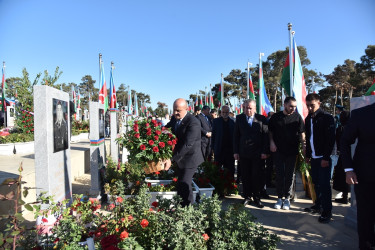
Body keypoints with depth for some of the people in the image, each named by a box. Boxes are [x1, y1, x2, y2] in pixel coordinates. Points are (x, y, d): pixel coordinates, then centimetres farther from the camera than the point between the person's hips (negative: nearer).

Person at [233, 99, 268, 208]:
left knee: (256, 176, 3)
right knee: (245, 176, 7)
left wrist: (264, 152, -6)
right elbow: (236, 136, 6)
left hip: (257, 153, -2)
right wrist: (235, 151, 1)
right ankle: (247, 197, 21)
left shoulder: (261, 119, 0)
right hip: (243, 153, 2)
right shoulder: (239, 118, 5)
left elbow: (266, 136, 0)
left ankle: (256, 198, 18)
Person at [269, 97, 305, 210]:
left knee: (290, 175, 6)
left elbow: (302, 133, 3)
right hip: (278, 151, 1)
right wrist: (271, 142, -2)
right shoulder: (275, 117, 3)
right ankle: (280, 198, 17)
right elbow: (270, 131, 12)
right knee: (279, 174, 6)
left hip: (292, 151, 0)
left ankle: (287, 198, 18)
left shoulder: (297, 117, 0)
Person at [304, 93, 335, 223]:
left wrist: (326, 157, -16)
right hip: (314, 157, 7)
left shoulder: (327, 117, -10)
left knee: (324, 184, -3)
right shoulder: (308, 119, 11)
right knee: (316, 183, 14)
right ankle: (318, 205, 28)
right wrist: (307, 154, 14)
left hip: (323, 158, -6)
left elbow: (331, 139, -14)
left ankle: (327, 211, 7)